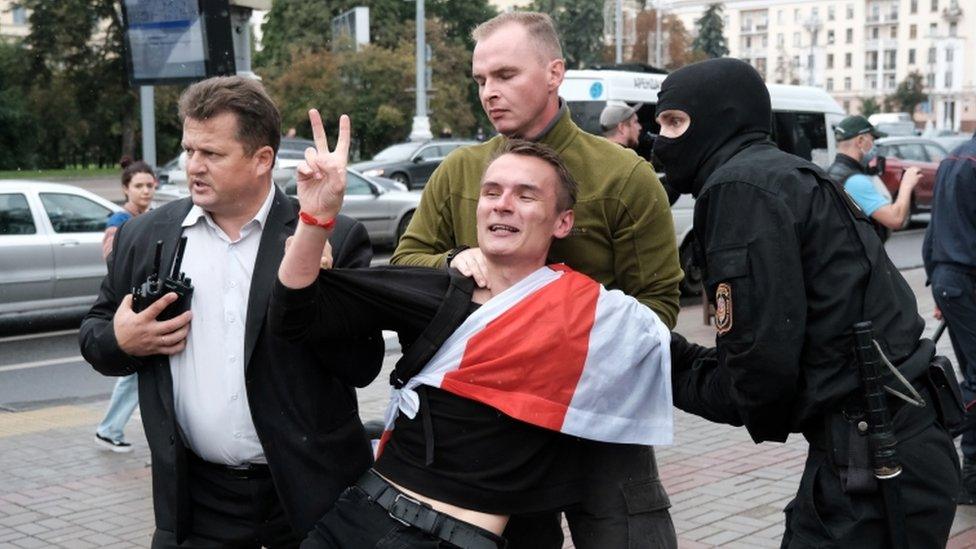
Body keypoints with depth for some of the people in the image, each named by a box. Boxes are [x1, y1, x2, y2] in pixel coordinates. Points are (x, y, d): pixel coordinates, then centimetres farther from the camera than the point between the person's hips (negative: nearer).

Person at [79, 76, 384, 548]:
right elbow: (95, 333, 13)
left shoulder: (334, 239, -5)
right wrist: (119, 341, -9)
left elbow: (363, 366, -8)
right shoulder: (145, 236, 3)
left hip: (310, 492, -2)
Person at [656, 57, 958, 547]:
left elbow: (762, 366, -19)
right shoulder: (784, 176, 17)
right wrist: (679, 359, 8)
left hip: (872, 463, -9)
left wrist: (672, 374, -1)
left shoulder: (741, 185, -13)